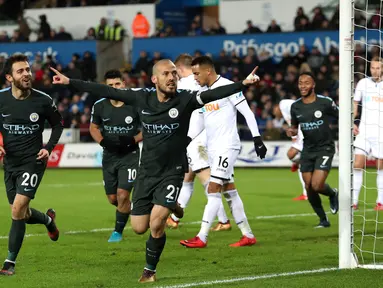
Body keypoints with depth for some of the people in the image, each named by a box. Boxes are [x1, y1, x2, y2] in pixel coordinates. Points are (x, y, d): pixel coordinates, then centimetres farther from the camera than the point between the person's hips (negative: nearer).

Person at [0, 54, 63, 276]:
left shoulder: (43, 100, -11)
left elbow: (58, 124, 7)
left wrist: (49, 148, -6)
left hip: (33, 161, -4)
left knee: (18, 209, -15)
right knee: (21, 214, 12)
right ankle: (48, 219, 47)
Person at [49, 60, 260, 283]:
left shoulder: (185, 99, -12)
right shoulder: (142, 98, -3)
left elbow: (215, 94, -25)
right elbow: (106, 91, 2)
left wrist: (243, 84, -40)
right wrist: (70, 82, 3)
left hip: (172, 172, -4)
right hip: (147, 172, 4)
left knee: (156, 224, -17)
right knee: (139, 228, 6)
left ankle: (150, 270, 8)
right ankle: (170, 206, 39)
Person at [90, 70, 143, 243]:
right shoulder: (100, 106, -4)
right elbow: (93, 128, 11)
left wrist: (132, 140, -18)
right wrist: (103, 141, -9)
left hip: (130, 155, -4)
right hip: (109, 156, 4)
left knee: (122, 194, -15)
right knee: (112, 198, 8)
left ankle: (118, 231, 2)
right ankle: (130, 209, 41)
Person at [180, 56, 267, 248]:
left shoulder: (227, 87, -11)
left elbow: (247, 113, -11)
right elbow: (200, 123, 21)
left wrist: (257, 139, -15)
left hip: (227, 146, -8)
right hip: (212, 148, 8)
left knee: (213, 189, -11)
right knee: (229, 190, 8)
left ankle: (202, 238, -13)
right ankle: (248, 235, 13)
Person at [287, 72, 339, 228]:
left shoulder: (325, 102, -11)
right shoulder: (295, 106, 2)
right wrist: (292, 131, -7)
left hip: (325, 149, -5)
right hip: (307, 150, 5)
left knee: (317, 185, -18)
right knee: (309, 188, 3)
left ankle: (333, 193, 18)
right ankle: (323, 220, 22)